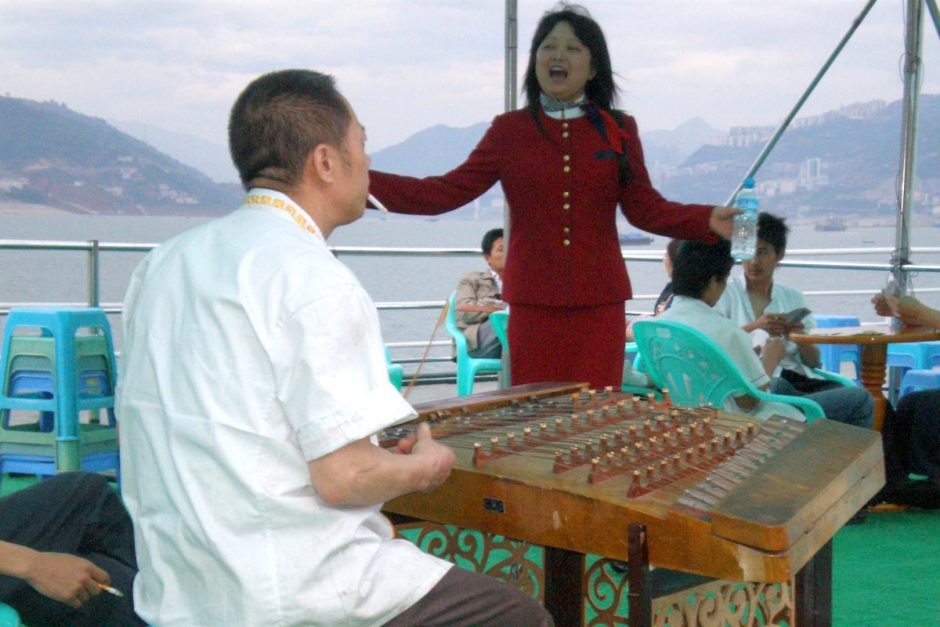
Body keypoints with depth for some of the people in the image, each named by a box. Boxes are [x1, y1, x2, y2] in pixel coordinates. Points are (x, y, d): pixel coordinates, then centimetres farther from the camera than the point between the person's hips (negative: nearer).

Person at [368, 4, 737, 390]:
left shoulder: (619, 131, 9)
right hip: (533, 303, 0)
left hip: (600, 302, 0)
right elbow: (449, 192, 2)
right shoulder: (509, 131, 7)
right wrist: (363, 182, -9)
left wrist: (709, 220, -11)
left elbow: (645, 208, 6)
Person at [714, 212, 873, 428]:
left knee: (862, 398, -25)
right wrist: (754, 327, -14)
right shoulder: (726, 294, 12)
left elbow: (813, 361, 18)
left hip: (801, 381, 3)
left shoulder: (793, 297, 22)